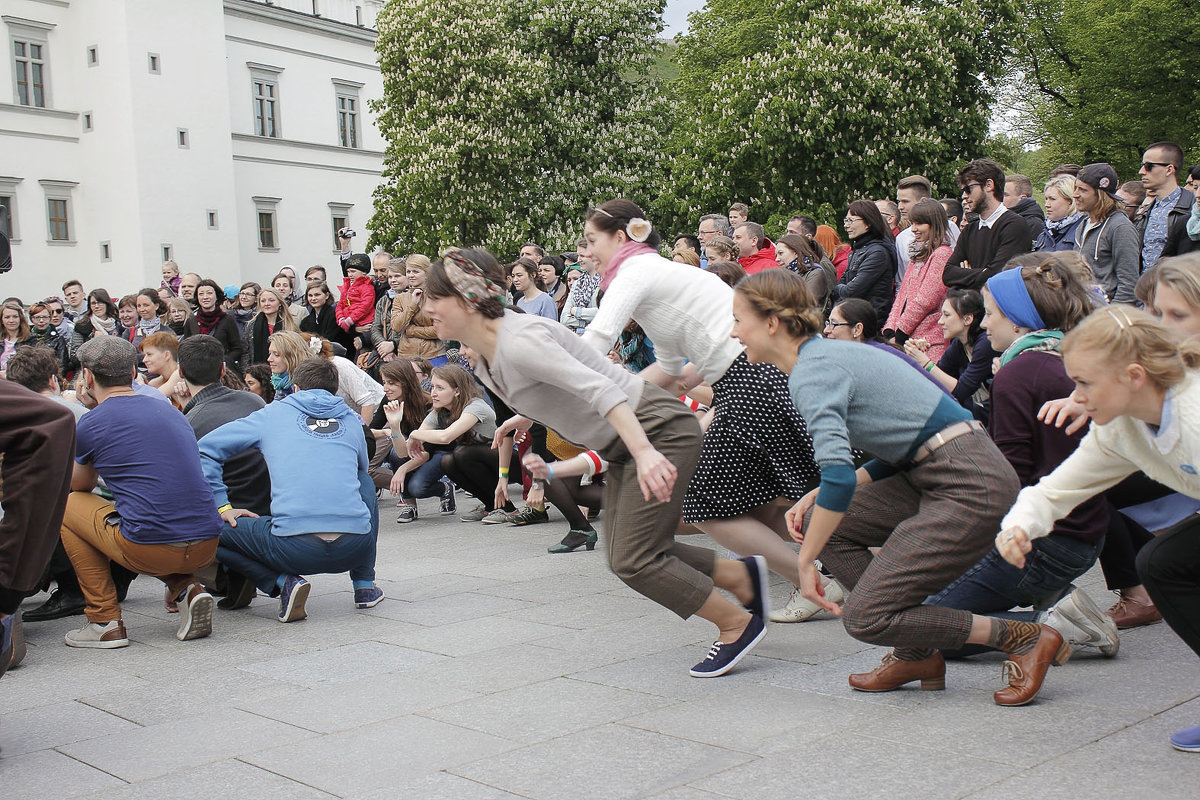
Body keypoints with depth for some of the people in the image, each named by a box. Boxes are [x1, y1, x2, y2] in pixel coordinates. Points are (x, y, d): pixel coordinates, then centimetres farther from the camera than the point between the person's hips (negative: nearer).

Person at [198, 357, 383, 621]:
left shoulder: (273, 414, 15)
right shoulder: (351, 420, 21)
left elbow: (205, 449, 13)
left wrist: (222, 506, 15)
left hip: (295, 549, -3)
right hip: (355, 548, 3)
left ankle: (283, 582, -2)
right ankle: (365, 584, 27)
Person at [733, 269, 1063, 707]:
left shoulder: (812, 371, -13)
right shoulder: (827, 353, 16)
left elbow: (839, 477, -25)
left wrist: (806, 561, -14)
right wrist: (818, 497, 10)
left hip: (970, 486, -10)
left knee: (864, 618, -8)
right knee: (818, 522, 9)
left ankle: (1024, 638, 0)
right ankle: (916, 655, 14)